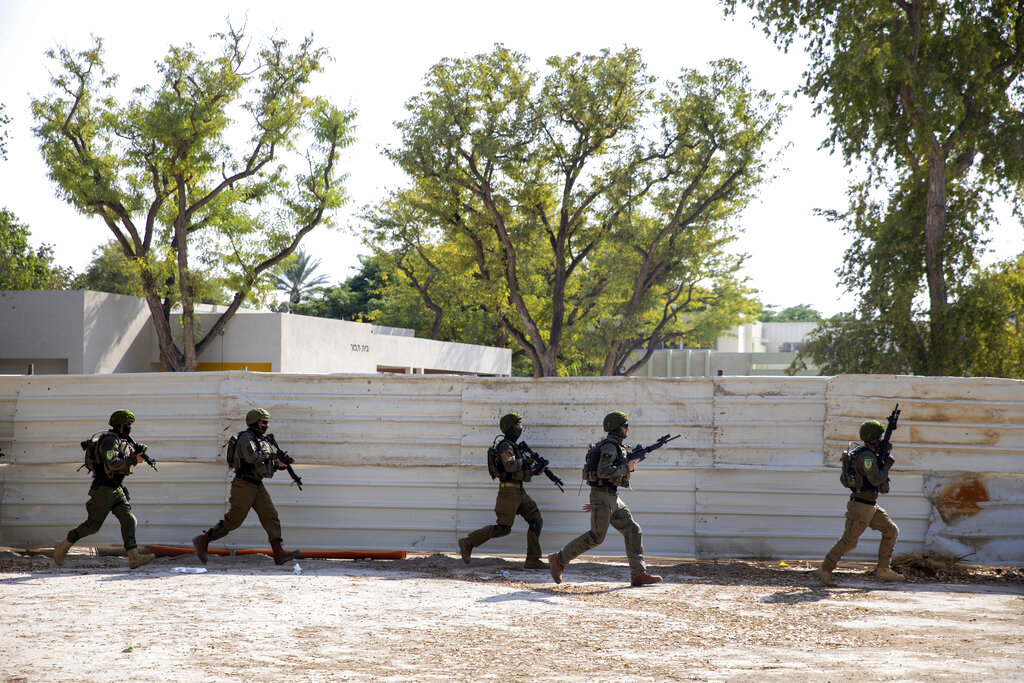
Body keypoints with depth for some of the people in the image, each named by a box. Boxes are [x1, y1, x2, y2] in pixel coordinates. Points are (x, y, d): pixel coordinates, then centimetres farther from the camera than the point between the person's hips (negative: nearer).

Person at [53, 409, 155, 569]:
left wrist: (136, 453, 1)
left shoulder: (123, 442, 15)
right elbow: (113, 464, -27)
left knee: (129, 520, -6)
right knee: (93, 525, -1)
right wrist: (134, 460, -19)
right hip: (103, 489, -9)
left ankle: (133, 557, -14)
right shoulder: (109, 440, -15)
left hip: (117, 490, 9)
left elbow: (127, 468, 18)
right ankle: (62, 547, 16)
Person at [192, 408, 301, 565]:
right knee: (234, 520, -5)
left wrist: (278, 465, 4)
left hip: (257, 486, 9)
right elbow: (252, 458, -29)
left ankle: (279, 553, -8)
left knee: (271, 516, -2)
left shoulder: (263, 440, 16)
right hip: (244, 485, -9)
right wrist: (271, 453, -15)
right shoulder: (246, 438, -12)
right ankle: (203, 541, 7)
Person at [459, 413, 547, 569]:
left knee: (536, 520, 1)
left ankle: (533, 559, 0)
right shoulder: (505, 446, -12)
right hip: (509, 490, -9)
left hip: (519, 492, 9)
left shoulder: (514, 446, 18)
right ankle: (468, 542, 1)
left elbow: (523, 471, 23)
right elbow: (510, 466, -29)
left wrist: (537, 470, 6)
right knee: (503, 528, -9)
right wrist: (525, 459, -12)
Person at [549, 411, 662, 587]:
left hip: (613, 499, 10)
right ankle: (559, 560, 2)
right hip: (602, 495, -10)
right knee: (596, 537, -8)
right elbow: (603, 472, -25)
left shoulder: (616, 447, 18)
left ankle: (638, 574, 0)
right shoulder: (609, 447, -13)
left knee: (633, 531, 2)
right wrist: (626, 468, -18)